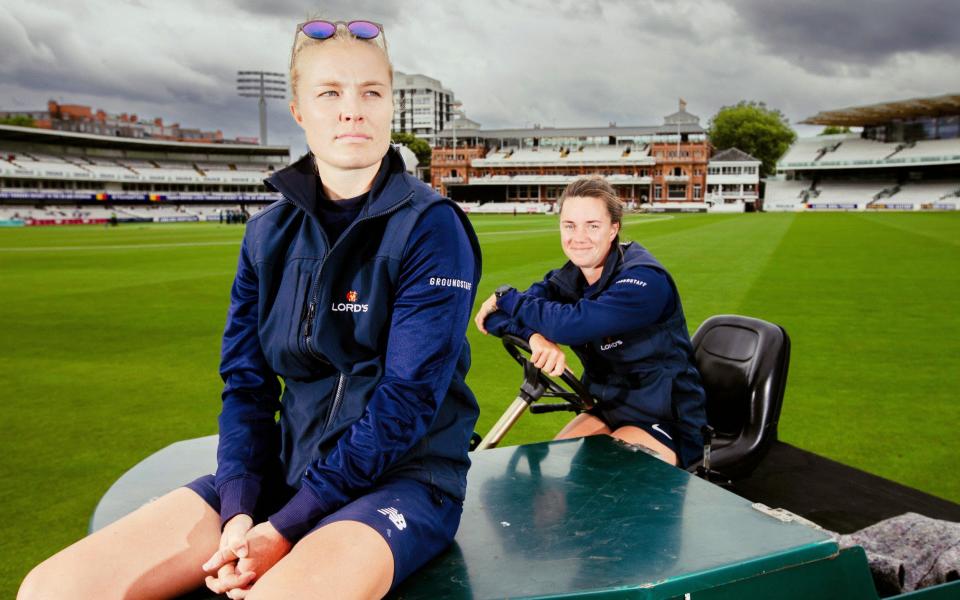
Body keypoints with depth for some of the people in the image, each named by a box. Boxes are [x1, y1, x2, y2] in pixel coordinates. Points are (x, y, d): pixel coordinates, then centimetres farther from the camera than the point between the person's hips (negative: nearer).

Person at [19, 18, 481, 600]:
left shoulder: (431, 226, -11)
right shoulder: (269, 234, 5)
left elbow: (408, 399, -16)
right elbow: (246, 382, 5)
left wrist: (286, 528, -17)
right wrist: (239, 510, -11)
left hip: (405, 475, -4)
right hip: (290, 464, 5)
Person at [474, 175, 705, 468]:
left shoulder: (645, 280, -23)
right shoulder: (566, 280, -2)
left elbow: (573, 323, -37)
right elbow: (489, 315, -13)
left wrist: (505, 297, -22)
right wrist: (537, 338, -34)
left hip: (665, 421, -6)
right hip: (608, 408, 6)